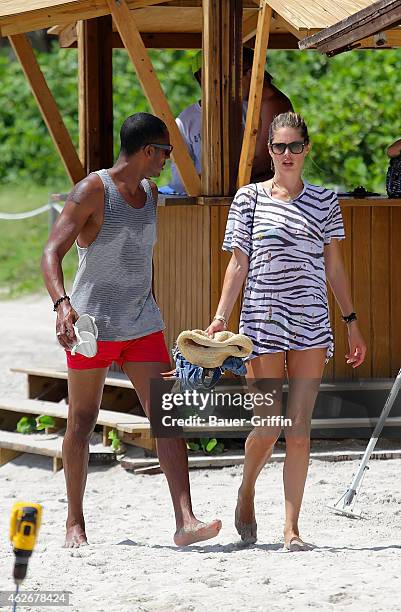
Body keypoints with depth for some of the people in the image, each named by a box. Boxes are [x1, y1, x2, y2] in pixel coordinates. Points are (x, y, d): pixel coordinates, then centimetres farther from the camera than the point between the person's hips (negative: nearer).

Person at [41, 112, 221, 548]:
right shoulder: (92, 192, -12)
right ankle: (75, 522, 19)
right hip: (92, 324, -5)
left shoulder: (151, 195, 10)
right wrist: (62, 304, -36)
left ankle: (185, 522, -16)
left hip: (142, 326, 5)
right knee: (82, 422, 7)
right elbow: (52, 254, -20)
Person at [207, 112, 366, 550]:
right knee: (268, 427, -4)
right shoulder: (249, 198, 3)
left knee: (299, 428, -2)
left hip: (311, 324, 2)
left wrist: (351, 321, 11)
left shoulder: (324, 201, 10)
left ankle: (291, 527, 2)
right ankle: (246, 491, 27)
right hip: (263, 320, -2)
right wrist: (220, 317, -7)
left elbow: (334, 265, 14)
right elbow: (238, 264, 3)